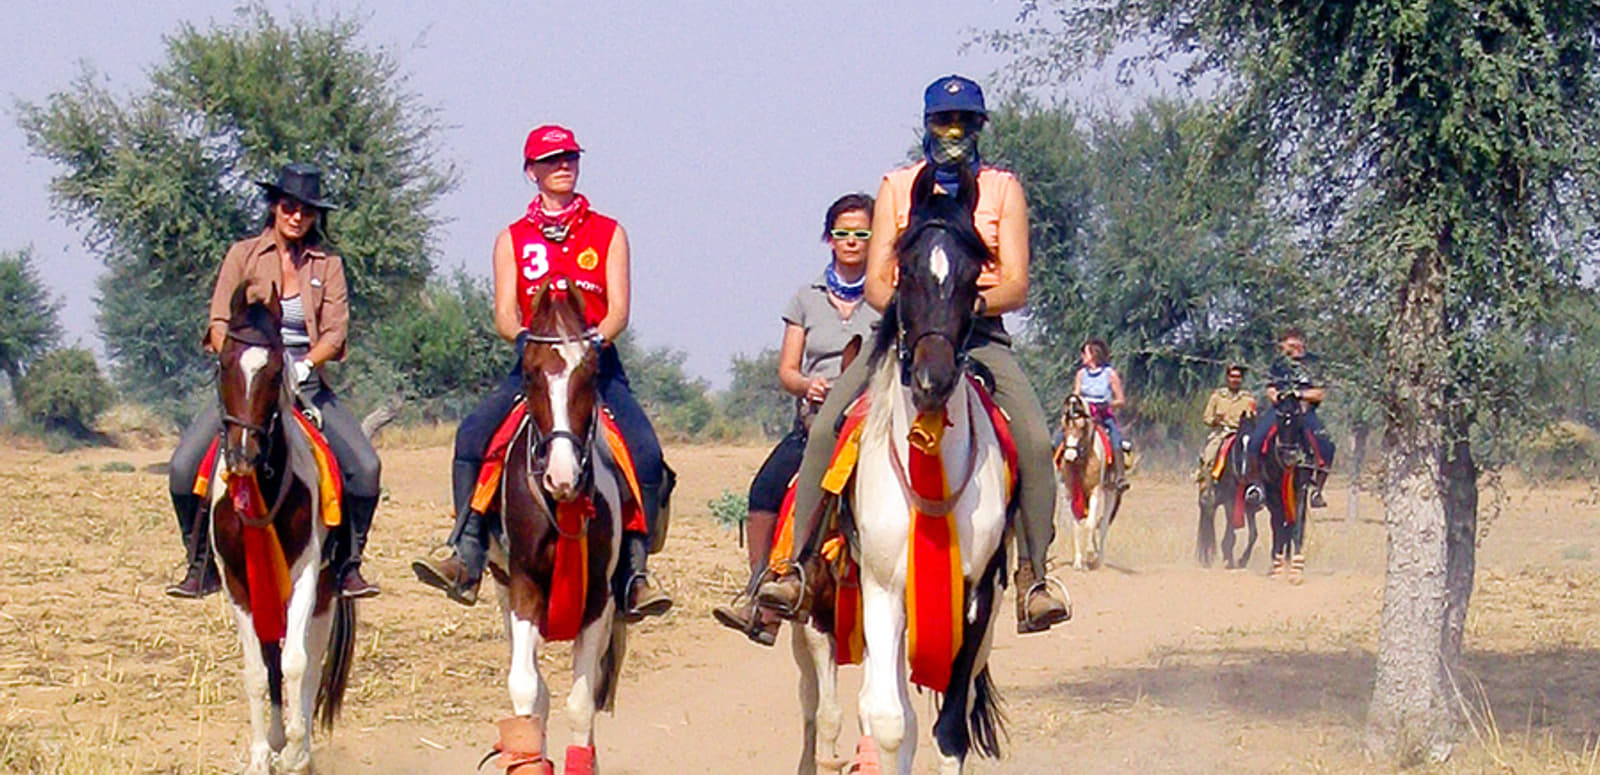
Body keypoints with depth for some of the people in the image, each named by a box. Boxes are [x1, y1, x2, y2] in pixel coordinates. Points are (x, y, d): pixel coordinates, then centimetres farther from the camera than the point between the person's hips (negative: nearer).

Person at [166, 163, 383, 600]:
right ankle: (202, 568, -1)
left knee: (365, 467, -19)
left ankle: (347, 566, -2)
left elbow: (335, 332, -1)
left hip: (305, 383, 1)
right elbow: (220, 324, -1)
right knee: (185, 467, -19)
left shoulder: (327, 265, 7)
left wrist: (303, 366, -19)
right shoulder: (243, 255, 4)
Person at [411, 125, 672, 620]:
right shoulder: (512, 240, 13)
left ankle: (633, 574, -20)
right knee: (472, 435, -25)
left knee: (645, 453, -25)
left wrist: (597, 337, -20)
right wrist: (526, 337, -19)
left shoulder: (609, 234, 11)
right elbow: (505, 314, 3)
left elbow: (619, 310, 2)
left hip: (596, 361, -1)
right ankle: (467, 560, -24)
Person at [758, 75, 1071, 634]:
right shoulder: (897, 188, 13)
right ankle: (799, 564, -17)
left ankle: (1033, 576, -16)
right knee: (824, 428, -21)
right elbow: (876, 281, 6)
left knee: (1035, 441, -24)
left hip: (980, 332, -1)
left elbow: (1017, 285, 1)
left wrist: (977, 301, -20)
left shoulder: (1002, 189, 10)